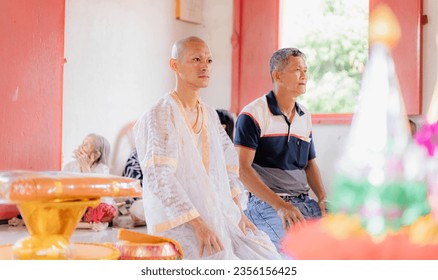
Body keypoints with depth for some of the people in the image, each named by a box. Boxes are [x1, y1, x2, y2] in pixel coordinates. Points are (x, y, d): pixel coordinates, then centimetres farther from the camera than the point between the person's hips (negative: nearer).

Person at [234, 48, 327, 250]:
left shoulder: (305, 117, 17)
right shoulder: (253, 115, -5)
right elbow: (243, 169, -13)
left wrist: (323, 199, 3)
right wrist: (280, 206, -22)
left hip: (303, 201, 7)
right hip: (265, 202, -7)